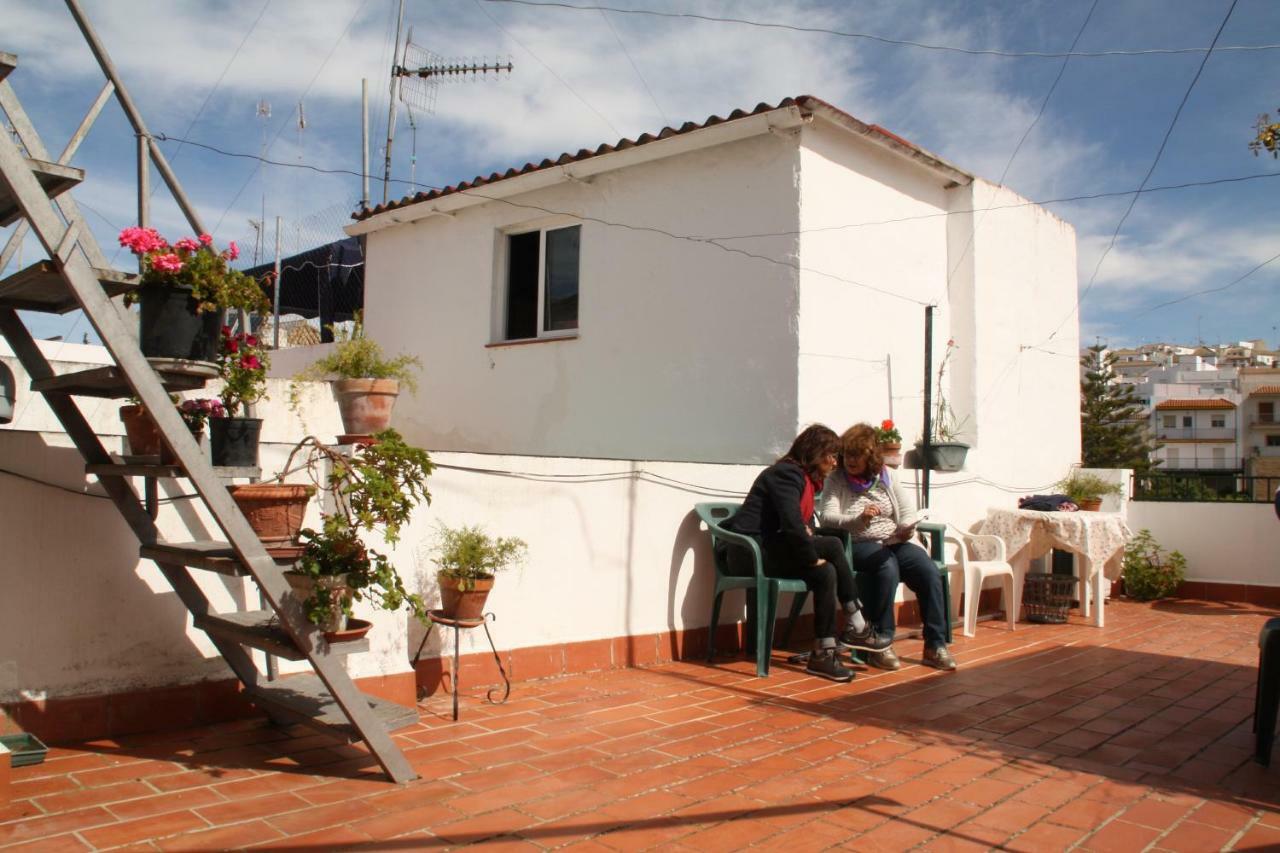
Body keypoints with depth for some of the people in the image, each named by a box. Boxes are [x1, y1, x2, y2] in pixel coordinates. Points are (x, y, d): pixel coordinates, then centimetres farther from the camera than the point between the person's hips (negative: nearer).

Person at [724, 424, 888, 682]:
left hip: (770, 550, 9)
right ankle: (855, 627, -10)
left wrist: (806, 532, -1)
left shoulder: (807, 478, 16)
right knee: (832, 546, -19)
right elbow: (791, 524, -26)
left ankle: (824, 653, -8)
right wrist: (813, 557, -17)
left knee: (826, 573, -11)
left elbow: (803, 522, 21)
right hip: (751, 551, -9)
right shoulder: (787, 473, -15)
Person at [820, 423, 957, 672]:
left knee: (929, 571, -23)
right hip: (859, 546, -4)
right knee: (888, 567, -35)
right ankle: (881, 643, -26)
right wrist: (859, 519, -31)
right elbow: (827, 517, -13)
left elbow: (908, 509, 9)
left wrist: (906, 527, -14)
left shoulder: (887, 475, 12)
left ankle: (935, 645, -16)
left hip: (894, 542, 4)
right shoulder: (836, 480, 1)